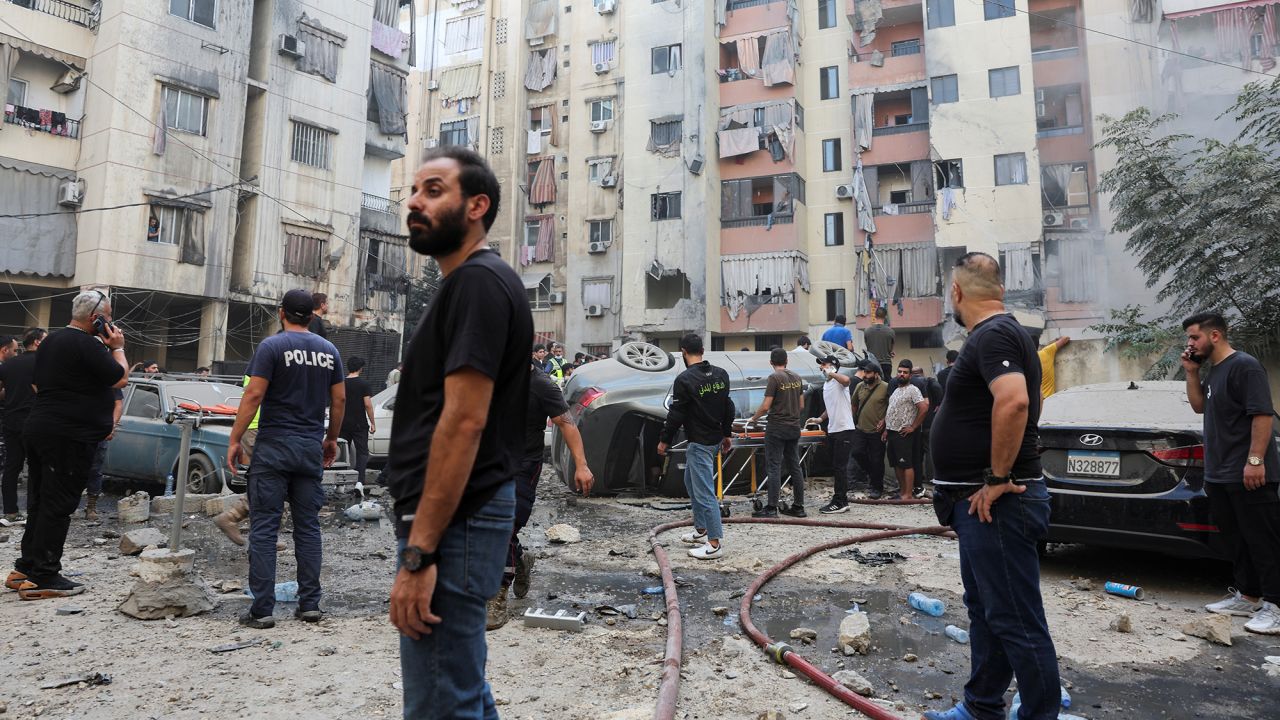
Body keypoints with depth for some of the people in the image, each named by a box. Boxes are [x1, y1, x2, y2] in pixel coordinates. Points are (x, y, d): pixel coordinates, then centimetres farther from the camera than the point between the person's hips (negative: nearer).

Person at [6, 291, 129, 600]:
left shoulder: (52, 340, 15)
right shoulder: (87, 345, -16)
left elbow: (37, 383, 24)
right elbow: (120, 379, -13)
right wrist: (117, 347, -1)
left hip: (38, 429, 10)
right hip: (68, 437, -10)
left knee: (40, 502, 16)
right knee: (58, 507, -4)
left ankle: (25, 569, 23)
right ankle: (42, 577, 0)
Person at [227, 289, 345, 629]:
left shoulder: (272, 346, -5)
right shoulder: (329, 350, 8)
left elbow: (253, 395, -11)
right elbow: (339, 399, 8)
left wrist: (235, 440, -5)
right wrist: (332, 438, 19)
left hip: (274, 447, -4)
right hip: (312, 448, 4)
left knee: (264, 527, 1)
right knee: (308, 525, 9)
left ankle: (262, 610, 2)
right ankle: (310, 604, 13)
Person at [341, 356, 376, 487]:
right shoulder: (363, 384, -8)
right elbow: (368, 405, -12)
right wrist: (373, 423, -5)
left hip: (343, 424, 4)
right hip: (360, 424, -4)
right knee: (362, 453, 2)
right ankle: (359, 481, -11)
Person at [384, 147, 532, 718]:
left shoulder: (477, 283, -15)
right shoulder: (471, 284, 17)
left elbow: (464, 422, -23)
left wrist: (419, 552, -22)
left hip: (452, 523, -10)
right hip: (459, 517, 10)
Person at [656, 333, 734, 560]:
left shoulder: (684, 379, -18)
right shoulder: (721, 374, 6)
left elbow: (676, 414, -15)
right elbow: (728, 407, 12)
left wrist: (664, 440, -3)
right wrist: (727, 435, 21)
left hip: (699, 443, -9)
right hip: (715, 438, 9)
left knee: (704, 491, -5)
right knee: (691, 482, 22)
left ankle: (716, 543, -2)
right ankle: (701, 530, 29)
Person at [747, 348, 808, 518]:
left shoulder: (774, 378, -12)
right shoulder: (796, 378, 9)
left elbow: (766, 406, -15)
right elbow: (801, 405, 13)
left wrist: (753, 419, 0)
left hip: (777, 428, -7)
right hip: (794, 427, 7)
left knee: (774, 467, -4)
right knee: (795, 466, 10)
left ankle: (771, 507, -3)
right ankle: (798, 506, 14)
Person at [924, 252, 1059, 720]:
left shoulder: (993, 334, -17)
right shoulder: (994, 334, 16)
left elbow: (1013, 402, -33)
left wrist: (999, 479, -25)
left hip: (995, 503, -11)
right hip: (982, 504, 11)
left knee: (1016, 621, -1)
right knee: (985, 611, 19)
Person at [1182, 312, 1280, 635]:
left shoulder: (1244, 365, -12)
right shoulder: (1214, 371, 15)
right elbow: (1199, 406, 23)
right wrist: (1192, 373, 10)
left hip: (1248, 475, -9)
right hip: (1219, 476, 9)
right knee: (1235, 540, 14)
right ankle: (1247, 596, 23)